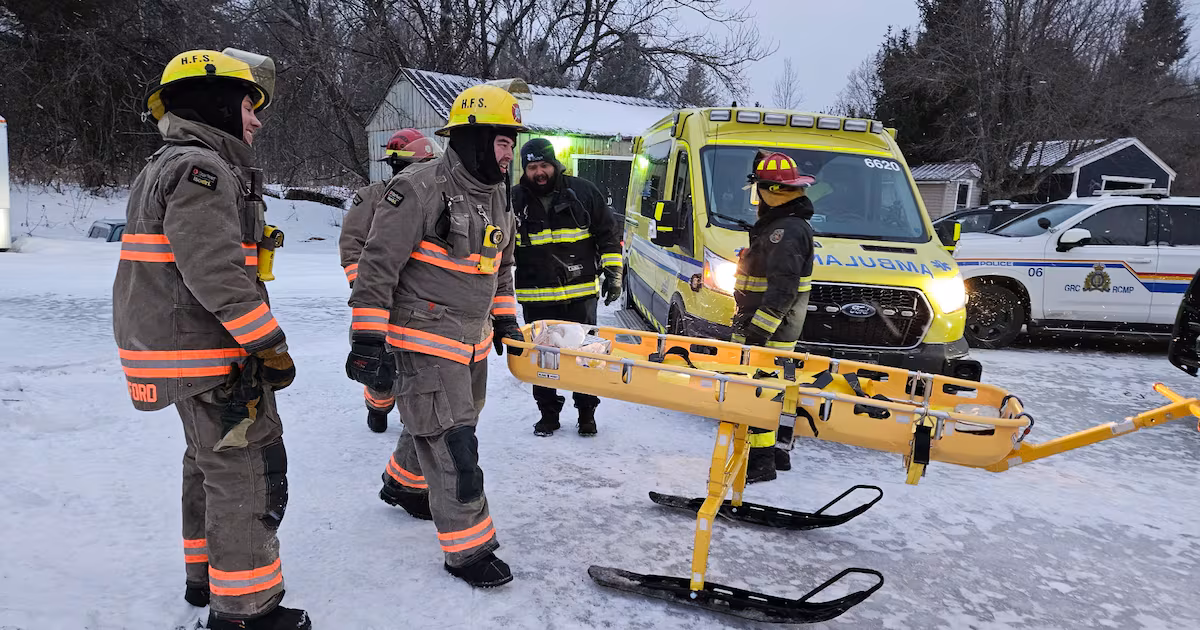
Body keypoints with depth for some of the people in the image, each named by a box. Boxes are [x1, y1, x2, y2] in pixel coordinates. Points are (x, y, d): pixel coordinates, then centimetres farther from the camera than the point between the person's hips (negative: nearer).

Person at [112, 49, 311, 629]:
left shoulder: (169, 167, 18)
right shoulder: (201, 169, -17)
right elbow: (217, 273, -27)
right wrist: (271, 345, -22)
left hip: (184, 350, 11)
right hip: (210, 358, -11)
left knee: (210, 463, 23)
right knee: (250, 472, -2)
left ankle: (207, 574, 39)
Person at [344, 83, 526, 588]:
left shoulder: (497, 196, 9)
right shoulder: (420, 189, -19)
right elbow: (377, 265, -19)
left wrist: (504, 318, 21)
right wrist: (367, 339, -21)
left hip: (472, 341, 9)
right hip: (425, 340, -9)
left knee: (435, 424, 23)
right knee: (452, 442, -7)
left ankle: (403, 484, 50)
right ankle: (467, 549, 6)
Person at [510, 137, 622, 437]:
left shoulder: (583, 192, 0)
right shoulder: (515, 199, 3)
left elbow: (608, 235, 6)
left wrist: (613, 273, 0)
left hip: (581, 294, -1)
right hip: (535, 298, 1)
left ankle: (586, 412, 23)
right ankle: (548, 413, 23)